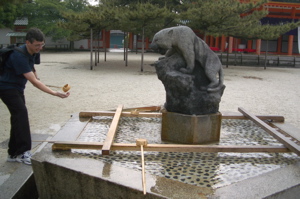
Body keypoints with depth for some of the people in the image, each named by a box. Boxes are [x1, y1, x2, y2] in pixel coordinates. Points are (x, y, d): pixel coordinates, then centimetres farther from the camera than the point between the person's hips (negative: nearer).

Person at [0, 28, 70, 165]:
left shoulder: (34, 52, -5)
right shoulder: (19, 56, -31)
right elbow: (34, 81, -36)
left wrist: (33, 72, -1)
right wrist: (55, 93, -40)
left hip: (18, 88, 8)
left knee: (18, 117, 7)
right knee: (21, 113, -21)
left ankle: (14, 153, 15)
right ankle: (23, 152, -19)